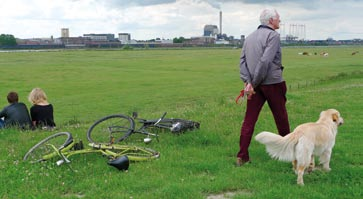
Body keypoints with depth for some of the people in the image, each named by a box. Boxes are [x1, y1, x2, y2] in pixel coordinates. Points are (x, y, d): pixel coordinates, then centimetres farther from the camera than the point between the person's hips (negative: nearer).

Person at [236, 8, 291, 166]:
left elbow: (242, 60, 3)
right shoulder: (273, 35, -9)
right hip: (273, 82, -5)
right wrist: (255, 82, -13)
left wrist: (248, 81, -6)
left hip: (256, 85, 6)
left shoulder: (250, 37, 13)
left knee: (249, 120, 4)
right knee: (281, 118, 11)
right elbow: (265, 61, -20)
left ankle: (242, 157, 2)